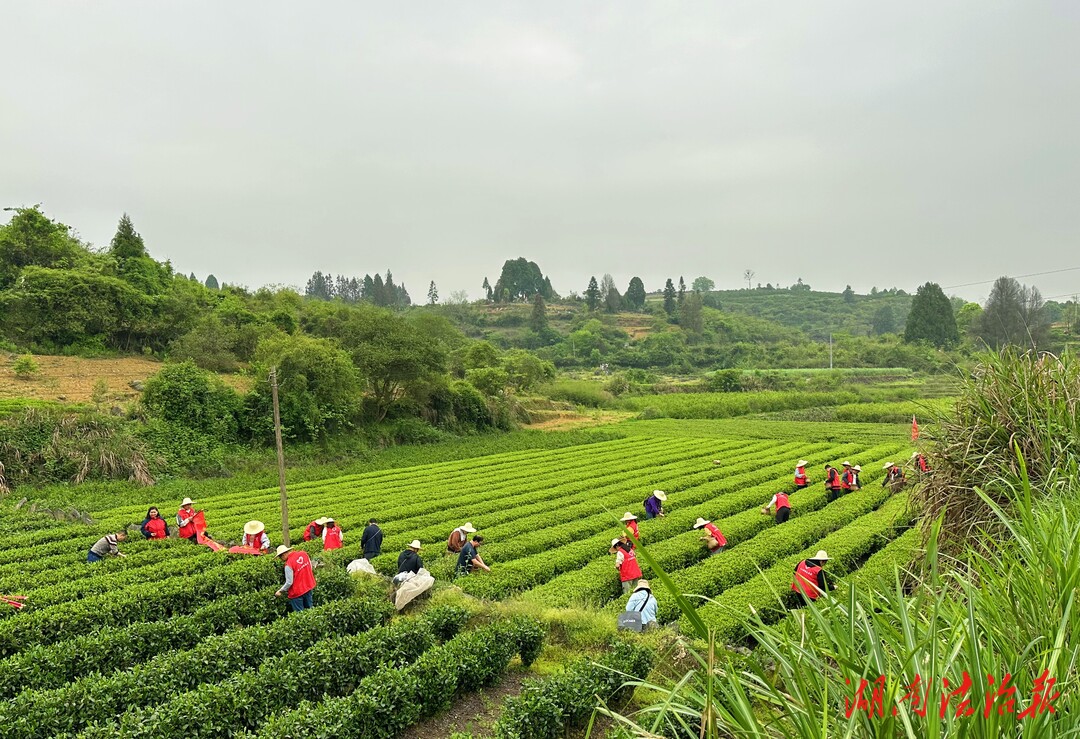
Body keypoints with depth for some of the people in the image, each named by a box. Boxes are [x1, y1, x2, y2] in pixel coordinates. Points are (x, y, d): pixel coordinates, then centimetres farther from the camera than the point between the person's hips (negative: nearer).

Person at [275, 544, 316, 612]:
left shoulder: (288, 564, -23)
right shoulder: (304, 554, -5)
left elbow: (289, 583, -20)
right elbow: (310, 568, 7)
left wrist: (280, 591, -5)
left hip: (297, 592, -6)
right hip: (309, 587, 6)